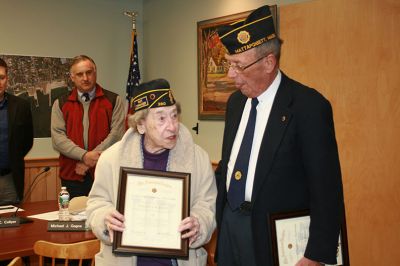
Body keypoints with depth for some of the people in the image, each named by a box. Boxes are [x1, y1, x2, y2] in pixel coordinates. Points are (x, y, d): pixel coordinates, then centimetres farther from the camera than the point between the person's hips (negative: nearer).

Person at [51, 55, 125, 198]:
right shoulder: (61, 103, 10)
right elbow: (57, 137, 0)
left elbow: (117, 134, -4)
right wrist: (84, 156, -15)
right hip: (72, 176, 2)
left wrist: (89, 162, -10)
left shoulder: (113, 100, 5)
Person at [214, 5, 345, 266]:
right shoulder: (236, 101, 6)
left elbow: (326, 188, -16)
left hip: (275, 235, -6)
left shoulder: (309, 106, -16)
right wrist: (215, 215, 5)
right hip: (229, 224, 6)